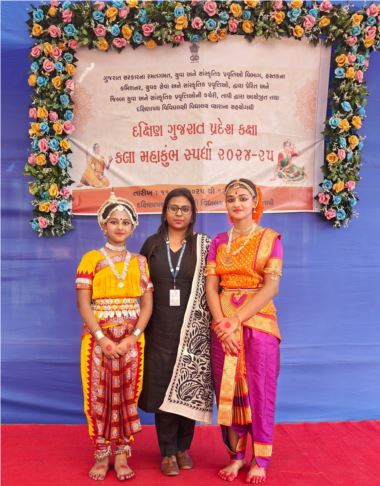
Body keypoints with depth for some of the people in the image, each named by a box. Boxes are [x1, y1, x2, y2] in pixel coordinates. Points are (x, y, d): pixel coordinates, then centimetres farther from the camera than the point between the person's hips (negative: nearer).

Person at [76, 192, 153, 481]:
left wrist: (133, 337, -9)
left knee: (127, 395, 3)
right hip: (98, 337, -1)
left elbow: (147, 304, 4)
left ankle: (121, 454, 13)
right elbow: (83, 303, -4)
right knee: (99, 395, 1)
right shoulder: (91, 259, 3)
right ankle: (102, 454, 13)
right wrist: (102, 338, -13)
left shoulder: (140, 261, 9)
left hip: (132, 339, 2)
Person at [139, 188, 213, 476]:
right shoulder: (152, 244, 7)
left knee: (189, 389, 5)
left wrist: (216, 321, -9)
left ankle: (183, 447, 22)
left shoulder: (204, 245, 2)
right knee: (162, 389, 2)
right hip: (160, 328, 1)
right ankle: (168, 452, 14)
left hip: (194, 329, -1)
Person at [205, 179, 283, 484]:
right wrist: (223, 324, -13)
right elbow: (211, 287, 2)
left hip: (258, 322, -3)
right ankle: (236, 455, 20)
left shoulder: (270, 239, 0)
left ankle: (260, 460, 15)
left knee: (259, 390, 2)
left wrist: (237, 320, -16)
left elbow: (271, 287, -9)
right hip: (224, 326, 3)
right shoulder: (218, 242, 10)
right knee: (228, 390, 6)